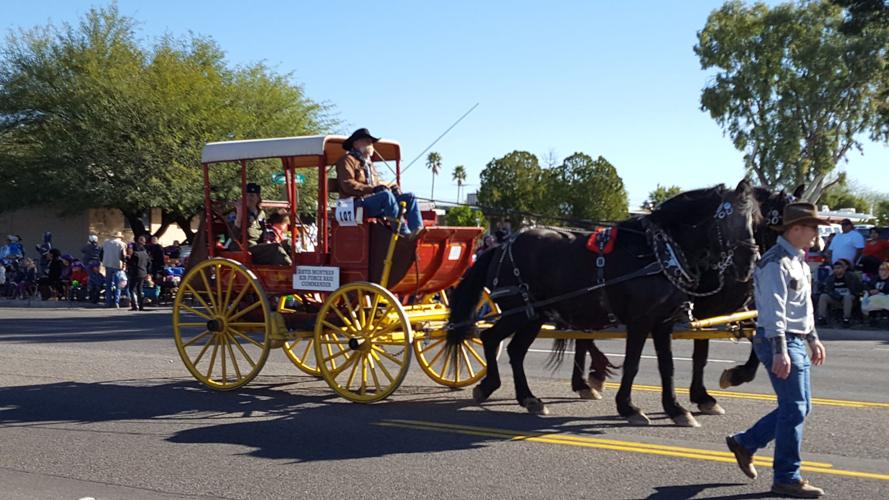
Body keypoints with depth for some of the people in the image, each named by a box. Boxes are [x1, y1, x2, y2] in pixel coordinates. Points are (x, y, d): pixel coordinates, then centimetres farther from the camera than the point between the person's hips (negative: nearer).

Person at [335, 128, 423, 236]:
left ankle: (417, 230, -25)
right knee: (386, 194, -36)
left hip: (375, 202, 9)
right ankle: (403, 232, -41)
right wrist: (372, 189, -21)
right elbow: (347, 185, -12)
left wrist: (390, 186, 5)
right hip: (357, 204, -9)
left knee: (409, 197, -3)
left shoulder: (369, 163, 32)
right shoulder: (347, 160, 2)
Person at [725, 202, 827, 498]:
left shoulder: (798, 261, 16)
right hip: (780, 341, -10)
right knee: (794, 409, -5)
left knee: (800, 407, 15)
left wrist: (813, 338, 28)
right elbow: (774, 310, -24)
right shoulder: (776, 263, -17)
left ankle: (744, 443, 25)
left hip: (796, 342, 10)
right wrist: (779, 351, -29)